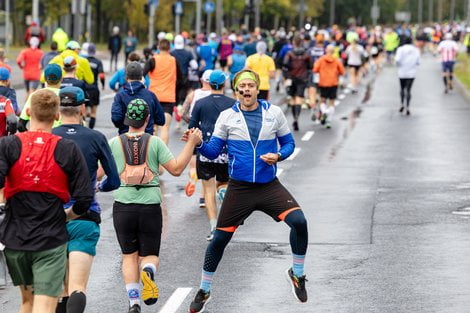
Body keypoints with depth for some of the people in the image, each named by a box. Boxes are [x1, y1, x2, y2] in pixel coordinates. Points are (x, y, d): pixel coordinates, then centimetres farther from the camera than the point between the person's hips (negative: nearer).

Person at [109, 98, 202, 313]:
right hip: (150, 207, -1)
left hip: (123, 207, 1)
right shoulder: (155, 142, -3)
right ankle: (148, 271, -25)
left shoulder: (114, 143, -1)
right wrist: (191, 143, 3)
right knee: (150, 255, 11)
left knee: (129, 256, 14)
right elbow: (176, 169, -3)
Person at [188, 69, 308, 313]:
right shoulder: (227, 117, -1)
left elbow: (288, 142, 9)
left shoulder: (274, 112, 1)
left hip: (269, 186, 0)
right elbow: (213, 151, 1)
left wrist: (279, 156, -11)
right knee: (220, 238, 4)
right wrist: (199, 144, -20)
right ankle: (204, 291, 23)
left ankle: (297, 274, 3)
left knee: (299, 221, -20)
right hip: (239, 189, 0)